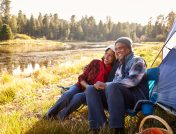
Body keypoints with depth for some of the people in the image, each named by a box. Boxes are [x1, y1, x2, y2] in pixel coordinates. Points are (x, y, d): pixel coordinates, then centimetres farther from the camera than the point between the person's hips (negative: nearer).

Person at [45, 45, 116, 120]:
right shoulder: (95, 63, -6)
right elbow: (81, 78, -2)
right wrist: (87, 86, -21)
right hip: (81, 87, 2)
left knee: (78, 97, -34)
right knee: (68, 94, -29)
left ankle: (60, 117, -23)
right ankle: (49, 114, -18)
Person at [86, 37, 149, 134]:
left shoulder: (137, 61, -2)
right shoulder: (120, 65, 20)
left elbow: (132, 81, -19)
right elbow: (115, 82, 19)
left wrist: (106, 85, -21)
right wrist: (103, 86, -6)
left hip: (135, 99, -7)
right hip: (119, 96, 7)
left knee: (112, 87, -37)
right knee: (91, 89, -9)